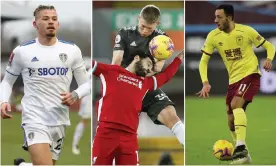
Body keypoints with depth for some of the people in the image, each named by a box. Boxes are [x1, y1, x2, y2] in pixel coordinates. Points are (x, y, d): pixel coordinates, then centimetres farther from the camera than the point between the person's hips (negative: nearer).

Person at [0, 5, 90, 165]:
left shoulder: (72, 50, 5)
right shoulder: (21, 51, 0)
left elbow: (86, 84, 10)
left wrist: (75, 95, -12)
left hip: (60, 120, 4)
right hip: (35, 119, -4)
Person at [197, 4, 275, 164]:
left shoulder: (246, 31, -12)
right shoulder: (213, 36, -3)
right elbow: (204, 61, 2)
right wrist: (205, 83, -13)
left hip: (250, 74, -6)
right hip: (234, 79, 6)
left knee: (235, 104, -30)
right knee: (232, 121, 8)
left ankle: (241, 148, -33)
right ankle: (243, 155, 26)